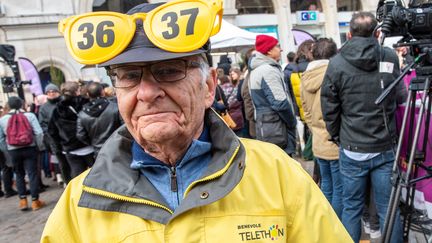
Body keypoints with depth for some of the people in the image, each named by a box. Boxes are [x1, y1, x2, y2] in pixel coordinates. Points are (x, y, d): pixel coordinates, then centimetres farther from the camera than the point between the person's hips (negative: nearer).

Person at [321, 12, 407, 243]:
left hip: (352, 149, -1)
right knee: (388, 209, 12)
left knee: (351, 207, 12)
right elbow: (401, 97, 9)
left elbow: (329, 108, -3)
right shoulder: (390, 58, -3)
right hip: (385, 148, 1)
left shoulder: (337, 63, -8)